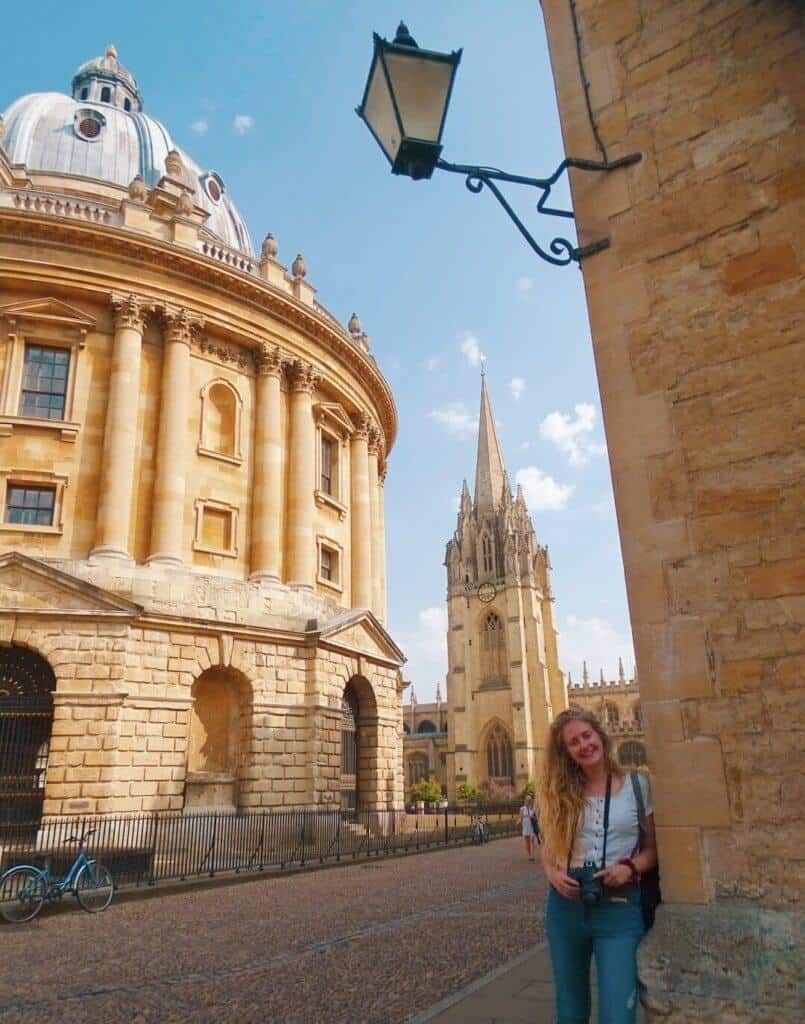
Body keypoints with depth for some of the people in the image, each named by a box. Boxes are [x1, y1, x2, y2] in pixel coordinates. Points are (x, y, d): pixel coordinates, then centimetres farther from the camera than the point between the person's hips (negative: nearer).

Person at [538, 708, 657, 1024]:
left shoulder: (637, 785, -1)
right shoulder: (560, 793, 4)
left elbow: (653, 847, 4)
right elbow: (548, 849, 11)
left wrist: (630, 867, -15)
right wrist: (553, 874, -10)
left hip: (619, 908, -2)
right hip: (566, 906, 3)